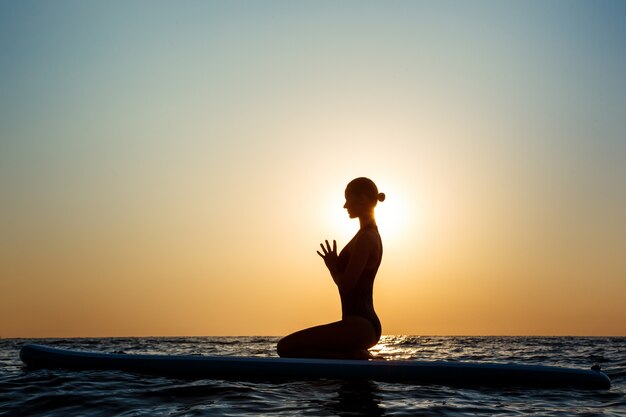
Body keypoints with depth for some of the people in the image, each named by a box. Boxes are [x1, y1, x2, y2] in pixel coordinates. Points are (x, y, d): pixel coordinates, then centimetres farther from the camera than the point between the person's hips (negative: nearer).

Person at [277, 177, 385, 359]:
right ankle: (355, 355, 7)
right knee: (291, 345, 21)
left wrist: (332, 266, 1)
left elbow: (346, 284, -15)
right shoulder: (371, 235, 18)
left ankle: (353, 357, -12)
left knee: (285, 348, -13)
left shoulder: (365, 238, -14)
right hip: (366, 325, 11)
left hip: (358, 326, -11)